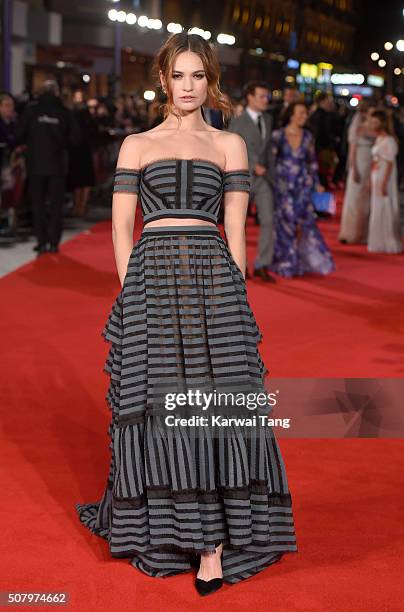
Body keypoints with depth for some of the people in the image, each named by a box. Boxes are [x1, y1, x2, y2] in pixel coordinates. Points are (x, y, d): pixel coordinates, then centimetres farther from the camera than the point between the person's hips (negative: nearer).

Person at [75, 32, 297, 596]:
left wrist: (233, 292, 0)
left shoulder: (229, 145, 12)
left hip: (213, 279, 0)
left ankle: (213, 542, -3)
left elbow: (236, 229, 7)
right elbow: (121, 227, 9)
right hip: (150, 279, 1)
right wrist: (133, 290, -1)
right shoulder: (136, 145, 13)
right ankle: (161, 536, 14)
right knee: (156, 407, 1)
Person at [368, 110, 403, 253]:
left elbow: (390, 164, -17)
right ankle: (379, 243, 21)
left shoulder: (389, 141, -14)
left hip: (385, 180, -9)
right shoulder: (378, 139, 12)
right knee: (377, 211, 13)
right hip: (376, 179, 9)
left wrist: (384, 183, -21)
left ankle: (390, 244, 3)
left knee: (386, 211, -4)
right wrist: (371, 181, 14)